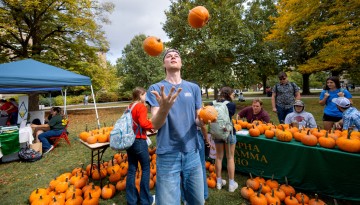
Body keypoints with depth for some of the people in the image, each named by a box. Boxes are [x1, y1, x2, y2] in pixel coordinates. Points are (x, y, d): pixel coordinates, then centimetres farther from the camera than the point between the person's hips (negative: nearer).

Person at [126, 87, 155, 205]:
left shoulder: (130, 107, 12)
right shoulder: (142, 107, -11)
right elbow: (143, 123, -22)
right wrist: (153, 125, -4)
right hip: (139, 141, -8)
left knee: (131, 169, 13)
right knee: (146, 169, 6)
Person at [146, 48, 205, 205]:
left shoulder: (194, 88, 6)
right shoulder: (156, 88, -2)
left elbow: (198, 120, 7)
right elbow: (155, 124, -11)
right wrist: (164, 108, -33)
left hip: (192, 153, 3)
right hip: (167, 156, -3)